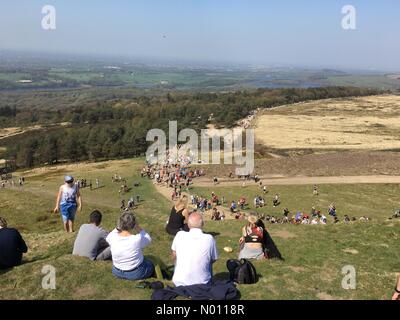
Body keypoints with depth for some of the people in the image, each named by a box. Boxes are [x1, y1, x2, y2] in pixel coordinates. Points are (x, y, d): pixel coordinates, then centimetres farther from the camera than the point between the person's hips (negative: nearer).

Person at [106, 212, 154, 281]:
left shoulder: (113, 237, -22)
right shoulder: (138, 239, -30)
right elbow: (148, 240, -7)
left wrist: (119, 227, -2)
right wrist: (139, 228, -13)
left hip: (117, 272, 3)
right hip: (136, 274, -3)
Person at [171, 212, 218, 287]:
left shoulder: (180, 235, -11)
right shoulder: (209, 239, -14)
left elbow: (174, 256, 5)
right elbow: (213, 260, 2)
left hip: (179, 283, 1)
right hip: (202, 284, 0)